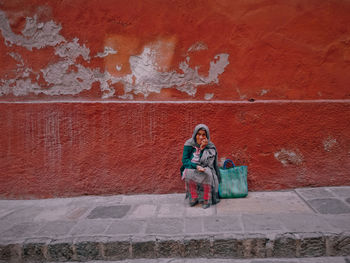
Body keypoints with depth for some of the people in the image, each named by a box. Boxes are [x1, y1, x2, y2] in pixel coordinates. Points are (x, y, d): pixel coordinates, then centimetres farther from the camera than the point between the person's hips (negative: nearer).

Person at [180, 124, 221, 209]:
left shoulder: (210, 147, -8)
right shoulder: (189, 144, -7)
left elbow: (207, 163, -16)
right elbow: (184, 160, -10)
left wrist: (203, 148, -25)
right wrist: (196, 166, -25)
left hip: (205, 169, 0)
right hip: (191, 168, 1)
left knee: (207, 174, -34)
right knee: (188, 172, -32)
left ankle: (206, 199, -18)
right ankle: (193, 197, -15)